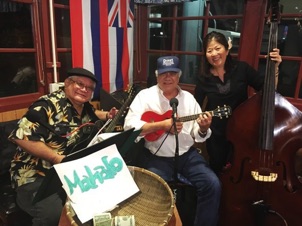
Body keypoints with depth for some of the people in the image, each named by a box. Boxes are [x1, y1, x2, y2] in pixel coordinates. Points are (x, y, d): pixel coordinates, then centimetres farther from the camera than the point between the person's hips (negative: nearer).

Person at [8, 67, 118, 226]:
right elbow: (20, 136, -24)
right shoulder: (48, 105, -18)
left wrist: (108, 116, 9)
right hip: (36, 176, -7)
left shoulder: (84, 106, 6)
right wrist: (56, 157, -27)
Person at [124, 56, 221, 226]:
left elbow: (197, 135, 9)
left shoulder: (188, 98, 6)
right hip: (156, 157, -3)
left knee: (213, 184, -10)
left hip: (187, 154, 4)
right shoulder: (145, 95, -4)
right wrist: (163, 124, -21)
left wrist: (203, 129, -15)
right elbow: (129, 126, -15)